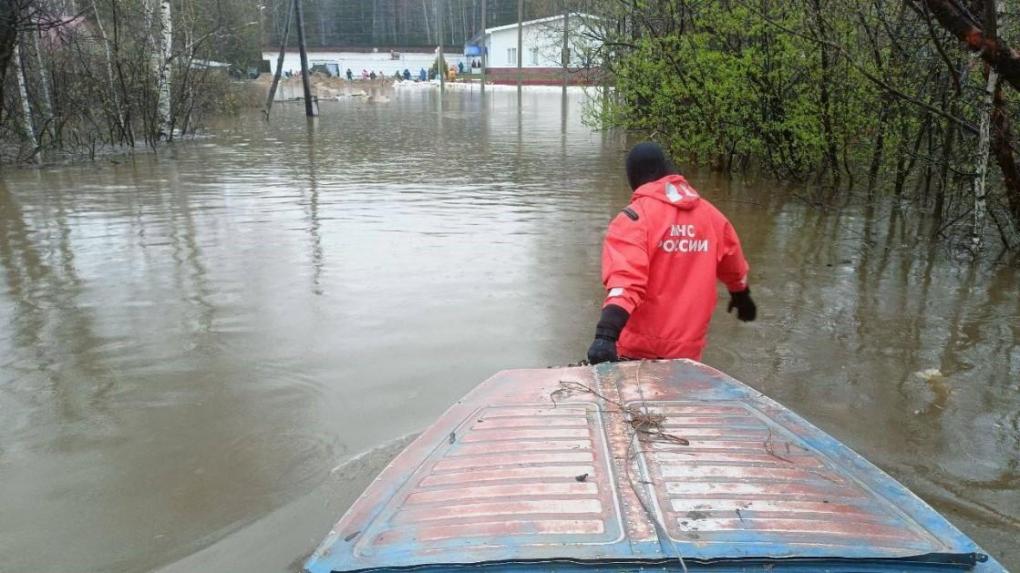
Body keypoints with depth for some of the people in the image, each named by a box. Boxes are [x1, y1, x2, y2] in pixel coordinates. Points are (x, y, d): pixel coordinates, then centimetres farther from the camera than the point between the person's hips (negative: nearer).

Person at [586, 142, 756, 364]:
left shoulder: (636, 216, -12)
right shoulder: (710, 215, 5)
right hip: (687, 349, 5)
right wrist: (742, 296, 42)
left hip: (638, 348, -4)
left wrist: (606, 334, -35)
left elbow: (626, 278, -27)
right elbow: (734, 267, 22)